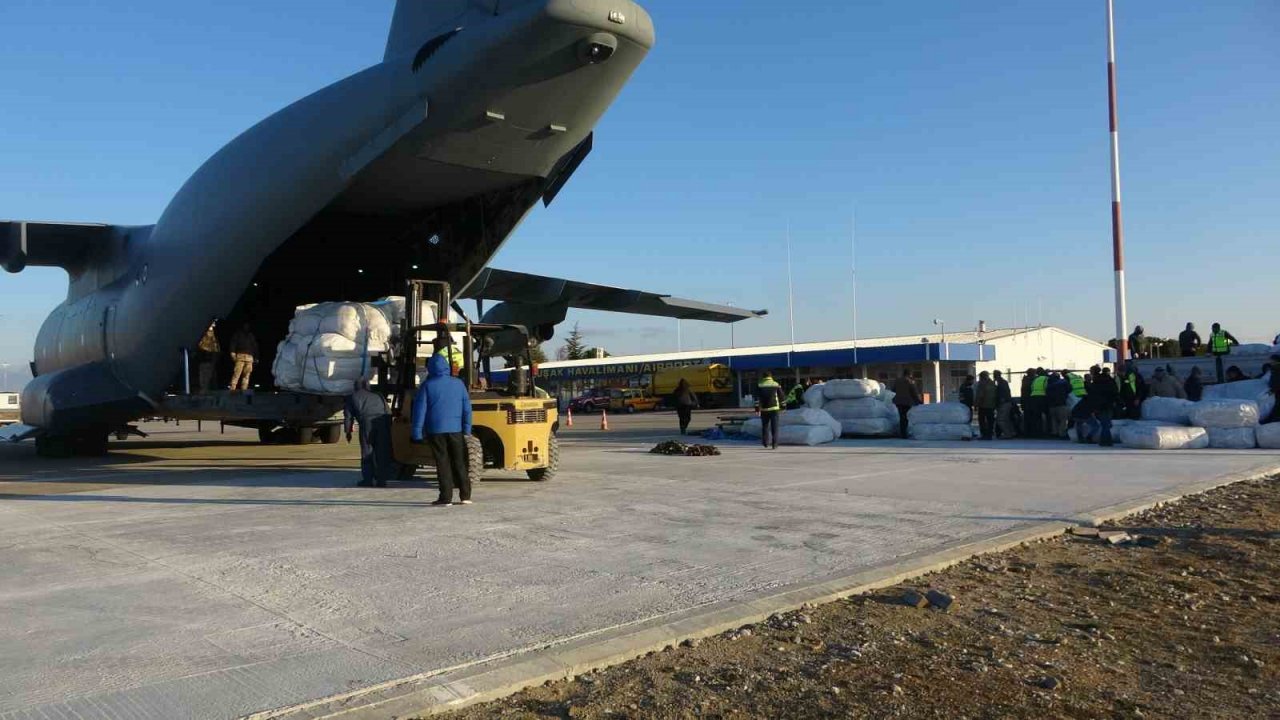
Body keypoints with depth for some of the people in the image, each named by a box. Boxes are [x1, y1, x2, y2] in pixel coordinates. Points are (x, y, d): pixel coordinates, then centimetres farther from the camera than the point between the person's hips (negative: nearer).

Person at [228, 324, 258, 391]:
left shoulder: (251, 336, 26)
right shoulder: (238, 334, 17)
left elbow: (255, 347, 24)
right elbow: (233, 342, 3)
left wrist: (256, 357, 13)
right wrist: (233, 352, -13)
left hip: (249, 357, 3)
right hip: (240, 355, -3)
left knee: (246, 375, -5)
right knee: (236, 374, -13)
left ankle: (244, 390, -7)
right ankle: (232, 389, -18)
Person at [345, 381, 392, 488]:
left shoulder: (352, 397, 26)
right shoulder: (378, 396, 34)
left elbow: (348, 416, 22)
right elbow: (388, 412, 26)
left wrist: (348, 432, 30)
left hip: (367, 420, -2)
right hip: (383, 420, 2)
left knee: (367, 451, 7)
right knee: (382, 451, 8)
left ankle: (368, 480, 7)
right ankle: (381, 480, 9)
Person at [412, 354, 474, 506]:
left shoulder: (427, 386, -3)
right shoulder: (458, 384, 5)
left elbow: (420, 410, -5)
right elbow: (467, 408, 6)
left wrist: (418, 432, -1)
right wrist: (467, 429, 10)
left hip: (436, 430, -2)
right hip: (456, 430, 2)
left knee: (442, 463, 2)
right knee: (459, 463, 10)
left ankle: (446, 497, 0)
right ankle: (465, 495, 12)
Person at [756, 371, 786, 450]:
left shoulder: (759, 385, 2)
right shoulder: (776, 385, 2)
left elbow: (757, 398, -2)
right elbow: (781, 397, 4)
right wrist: (783, 407, 13)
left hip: (764, 409, 1)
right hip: (774, 409, -1)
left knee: (765, 426, 15)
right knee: (774, 427, -1)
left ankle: (766, 442, 21)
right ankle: (774, 444, -7)